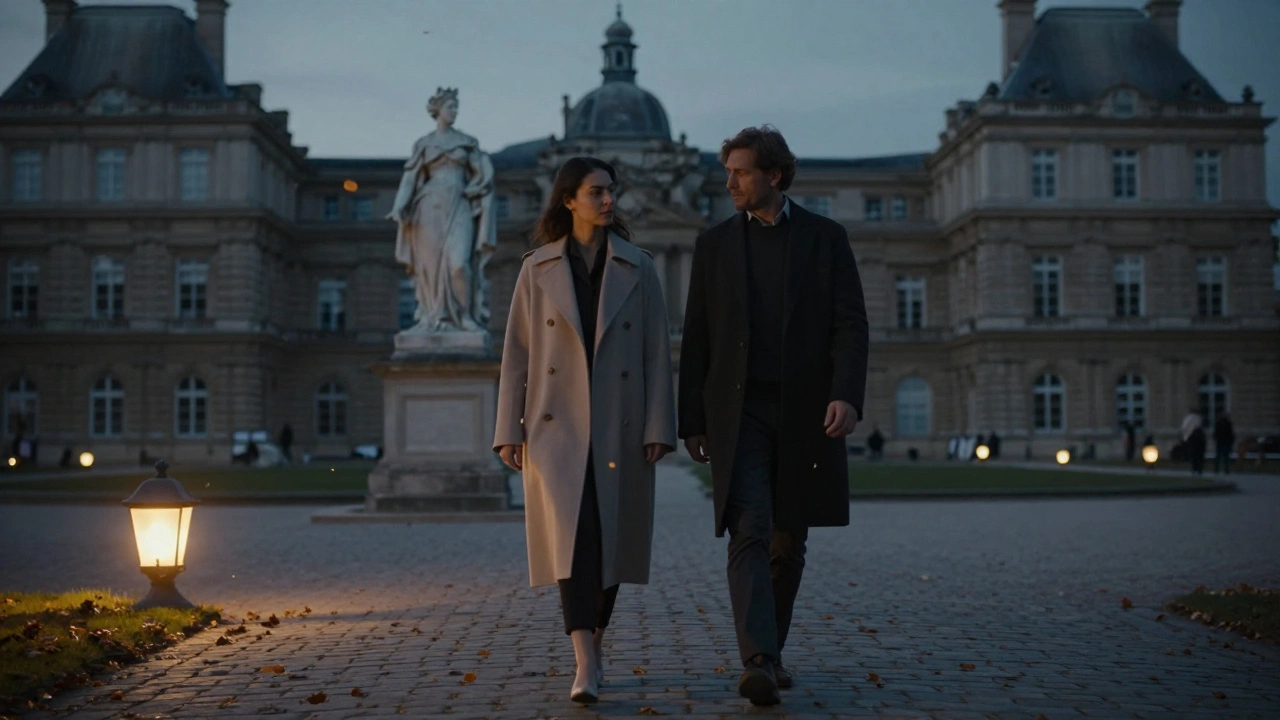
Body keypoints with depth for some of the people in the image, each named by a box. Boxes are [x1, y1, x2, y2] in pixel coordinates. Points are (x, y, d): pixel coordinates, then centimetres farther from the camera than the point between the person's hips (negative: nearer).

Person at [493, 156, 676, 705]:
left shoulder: (638, 269, 6)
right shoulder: (538, 268, 5)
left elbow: (657, 353, 3)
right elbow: (517, 352, 4)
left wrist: (658, 428, -5)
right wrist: (509, 429, -2)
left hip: (620, 427, 2)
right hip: (556, 426, -1)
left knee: (611, 541, 7)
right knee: (572, 535, -15)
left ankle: (593, 645, 28)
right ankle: (586, 665, -18)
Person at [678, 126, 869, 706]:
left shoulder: (825, 237, 5)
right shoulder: (714, 243, 8)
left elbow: (850, 324, -2)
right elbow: (696, 339, 8)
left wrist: (847, 394, -18)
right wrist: (692, 421, 4)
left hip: (804, 411, 1)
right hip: (738, 412, 0)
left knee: (789, 540, 9)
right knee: (750, 533, -14)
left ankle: (771, 650, 25)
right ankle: (757, 663, -20)